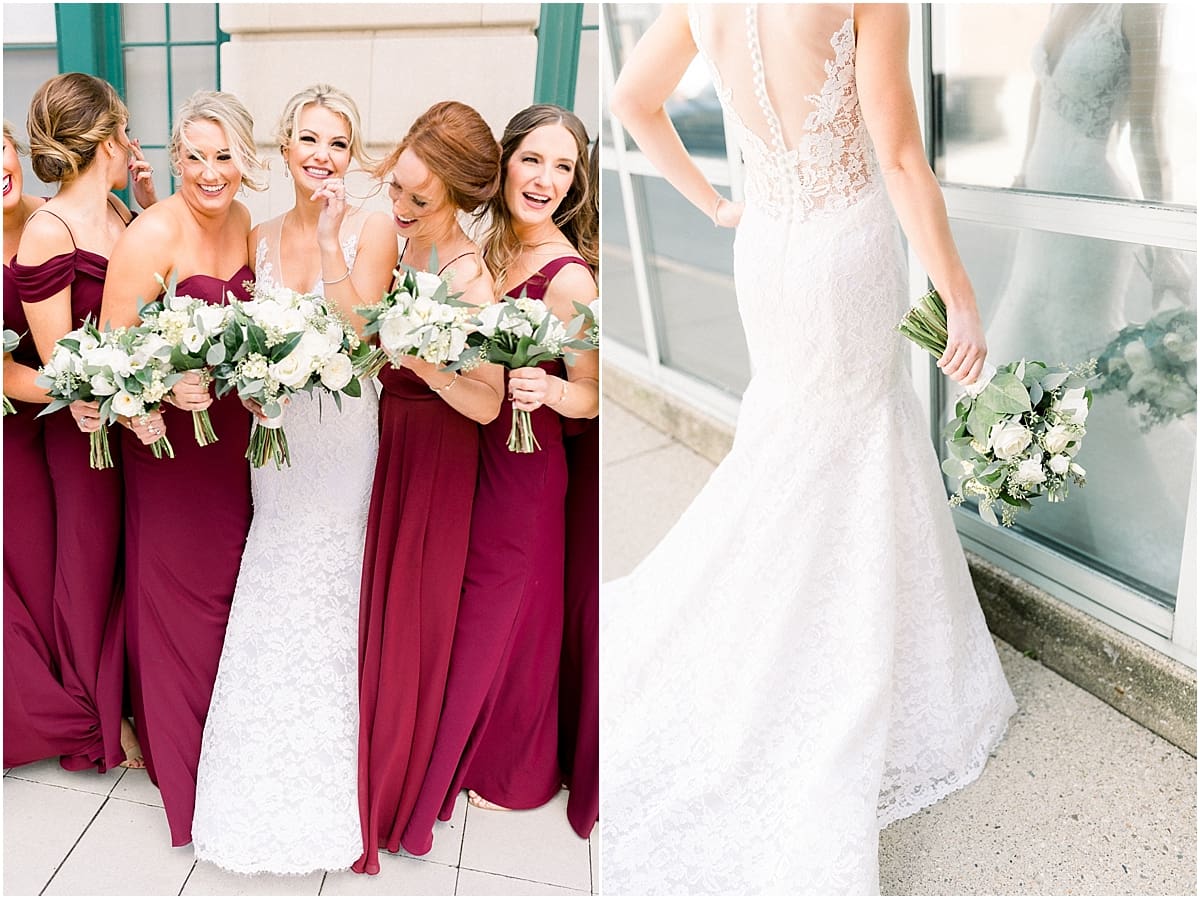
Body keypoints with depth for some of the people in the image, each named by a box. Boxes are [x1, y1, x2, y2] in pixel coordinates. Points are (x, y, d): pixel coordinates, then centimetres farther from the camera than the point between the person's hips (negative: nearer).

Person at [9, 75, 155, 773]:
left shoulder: (120, 214, 4)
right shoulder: (47, 232, -15)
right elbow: (58, 360, -15)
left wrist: (152, 203, 4)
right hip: (89, 429, -6)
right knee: (92, 565, 11)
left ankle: (137, 695, 36)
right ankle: (95, 718, 30)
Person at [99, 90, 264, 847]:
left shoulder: (244, 223, 1)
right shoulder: (153, 235, -19)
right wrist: (162, 390, -34)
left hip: (232, 436, 6)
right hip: (170, 438, -6)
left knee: (229, 578, 18)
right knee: (178, 591, 7)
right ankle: (183, 756, 27)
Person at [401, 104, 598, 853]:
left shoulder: (569, 276, -20)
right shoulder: (494, 243, 0)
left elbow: (593, 397, -16)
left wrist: (546, 389, -36)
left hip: (523, 467, -6)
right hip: (468, 449, 7)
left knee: (502, 617, 12)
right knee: (465, 606, 20)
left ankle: (512, 769, 39)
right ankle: (467, 746, 44)